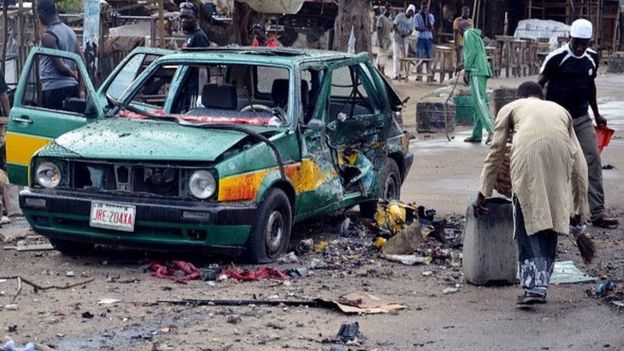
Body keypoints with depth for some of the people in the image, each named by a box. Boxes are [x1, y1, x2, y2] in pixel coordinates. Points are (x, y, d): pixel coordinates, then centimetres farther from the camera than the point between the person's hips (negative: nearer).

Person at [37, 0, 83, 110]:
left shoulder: (48, 36, -12)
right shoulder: (70, 32, 13)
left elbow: (60, 66, -17)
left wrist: (73, 74, 3)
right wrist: (80, 89, 14)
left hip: (54, 88, -8)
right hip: (72, 86, 8)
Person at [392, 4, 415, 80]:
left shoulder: (411, 21, 4)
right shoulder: (400, 16, -7)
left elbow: (411, 31, 4)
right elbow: (394, 26, -8)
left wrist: (405, 35, -18)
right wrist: (399, 33, -23)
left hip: (405, 41, 5)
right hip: (397, 40, -5)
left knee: (403, 57, 6)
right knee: (396, 57, -8)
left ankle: (401, 74, 14)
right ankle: (396, 74, -11)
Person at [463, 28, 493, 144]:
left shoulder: (468, 34, -1)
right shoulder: (477, 36, 26)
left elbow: (471, 52, -13)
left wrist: (466, 70, -11)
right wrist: (467, 69, 27)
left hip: (476, 72, -10)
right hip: (483, 71, 10)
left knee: (479, 102, -16)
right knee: (477, 103, 10)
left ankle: (492, 131, -28)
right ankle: (476, 135, 10)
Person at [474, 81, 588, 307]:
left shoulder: (511, 108, 31)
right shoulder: (560, 110, 36)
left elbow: (496, 153, 29)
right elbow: (579, 163, 31)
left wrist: (483, 194, 35)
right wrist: (579, 208, 35)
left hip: (528, 153, -2)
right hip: (561, 155, 2)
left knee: (528, 223, 4)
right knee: (550, 225, 14)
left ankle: (533, 287, -5)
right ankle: (541, 285, 17)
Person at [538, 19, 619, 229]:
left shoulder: (592, 58, 5)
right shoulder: (556, 58, -13)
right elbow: (539, 85, -7)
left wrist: (596, 113, 25)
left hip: (582, 118, 5)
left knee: (593, 161, -3)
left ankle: (597, 214, -2)